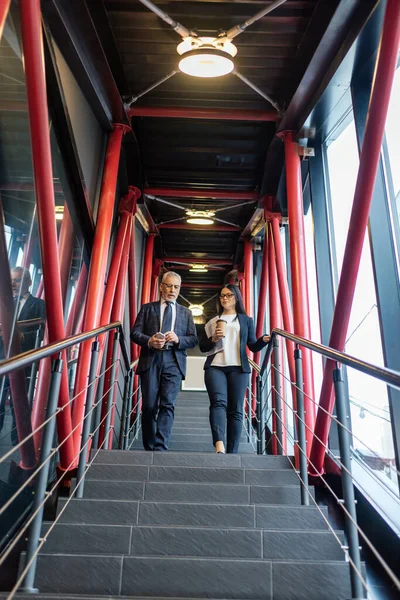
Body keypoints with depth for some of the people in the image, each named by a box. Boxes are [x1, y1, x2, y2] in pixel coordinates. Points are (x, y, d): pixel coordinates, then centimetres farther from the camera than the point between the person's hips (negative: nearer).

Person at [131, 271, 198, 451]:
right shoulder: (147, 308, 13)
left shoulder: (186, 313, 17)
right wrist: (149, 341, -14)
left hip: (173, 362, 0)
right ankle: (149, 448, 18)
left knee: (167, 404, -11)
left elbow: (194, 340, 10)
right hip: (150, 361, 0)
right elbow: (135, 333, 6)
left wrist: (178, 339, -10)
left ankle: (160, 448, -9)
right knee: (149, 406, 3)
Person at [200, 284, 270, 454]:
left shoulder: (246, 320, 17)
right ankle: (219, 446, -31)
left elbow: (253, 346, 10)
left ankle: (232, 452, 3)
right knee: (218, 402, -20)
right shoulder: (212, 321, 19)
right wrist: (213, 339, -4)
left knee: (236, 410, -2)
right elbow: (202, 347, 15)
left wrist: (264, 340, -10)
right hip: (215, 367, 0)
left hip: (238, 368, 0)